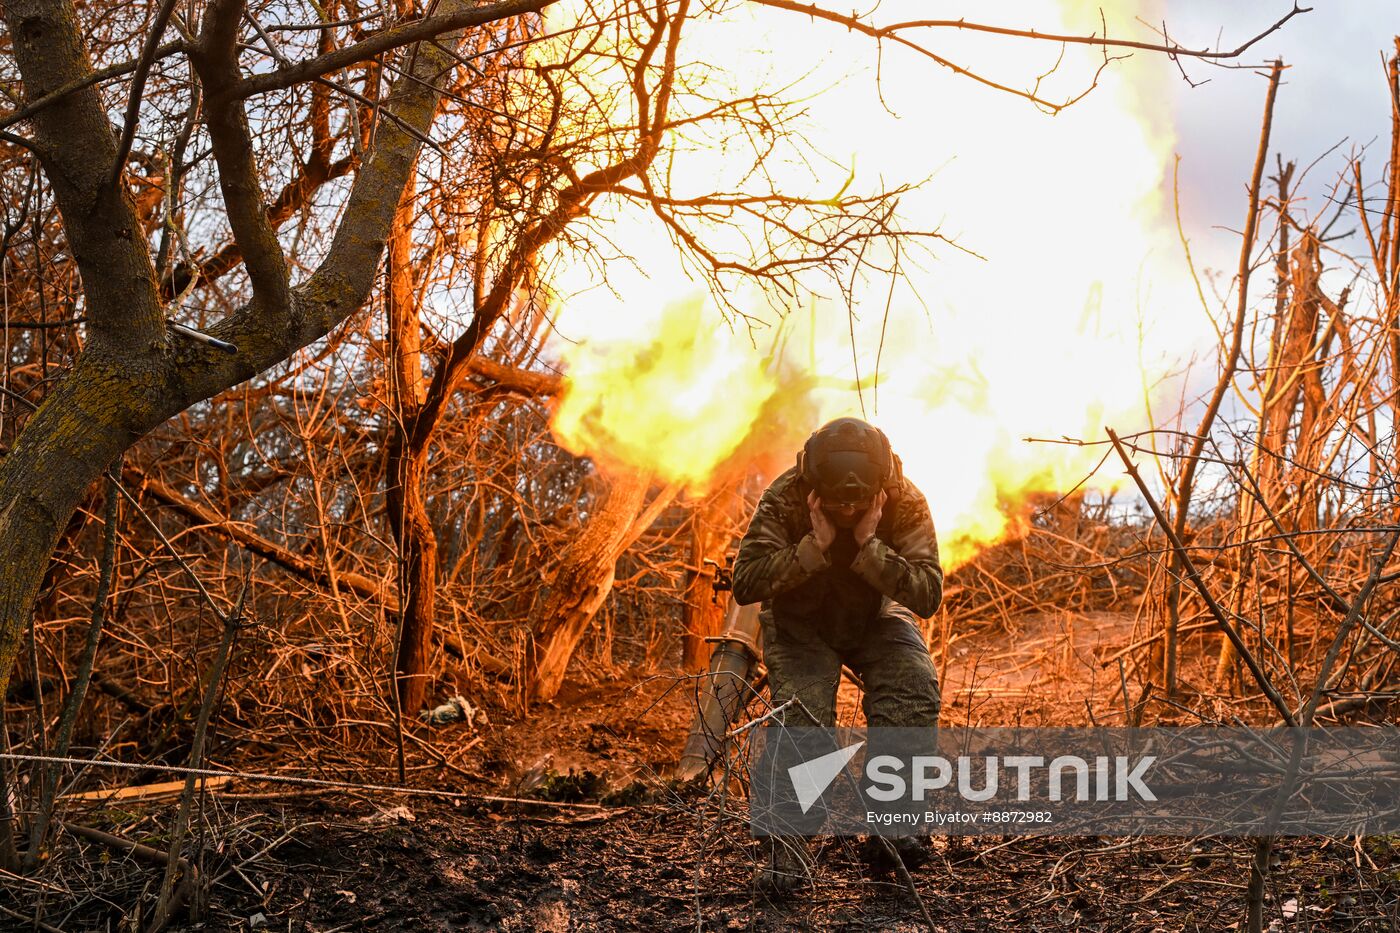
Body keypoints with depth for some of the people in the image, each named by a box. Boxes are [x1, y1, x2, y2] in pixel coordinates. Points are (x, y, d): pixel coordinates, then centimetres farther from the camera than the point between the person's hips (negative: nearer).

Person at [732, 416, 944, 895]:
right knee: (800, 714, -26)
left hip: (876, 618, 1)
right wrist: (816, 545, -37)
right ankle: (788, 851, -13)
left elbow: (928, 595, -28)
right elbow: (745, 584, -30)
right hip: (800, 622, -1)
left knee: (915, 685, -28)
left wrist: (869, 545, -37)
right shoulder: (784, 499, -24)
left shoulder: (906, 504, -21)